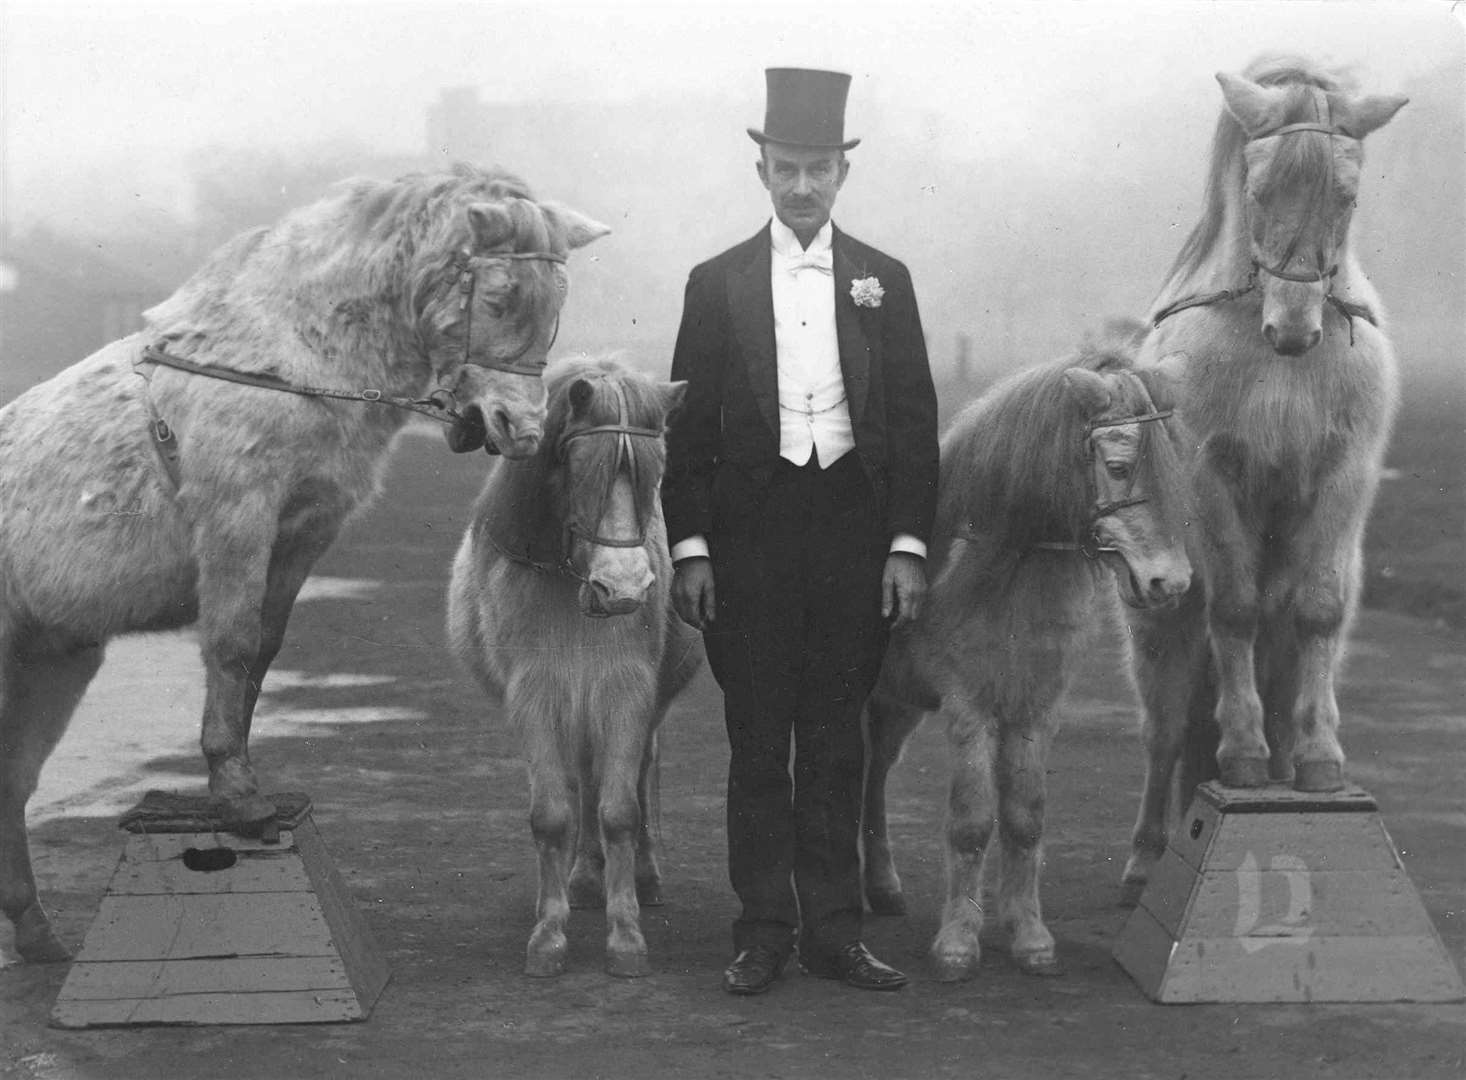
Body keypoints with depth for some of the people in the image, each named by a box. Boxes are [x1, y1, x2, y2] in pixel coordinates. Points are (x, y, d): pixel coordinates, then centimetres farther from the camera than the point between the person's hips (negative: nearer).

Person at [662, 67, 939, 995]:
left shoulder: (883, 281, 8)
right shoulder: (718, 284, 5)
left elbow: (915, 421, 5)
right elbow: (688, 426, 3)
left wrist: (909, 545, -2)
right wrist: (690, 546, -4)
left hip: (854, 531, 1)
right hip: (749, 532, -1)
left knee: (837, 741, 7)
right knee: (758, 741, 4)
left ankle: (833, 928, 14)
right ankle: (764, 931, 11)